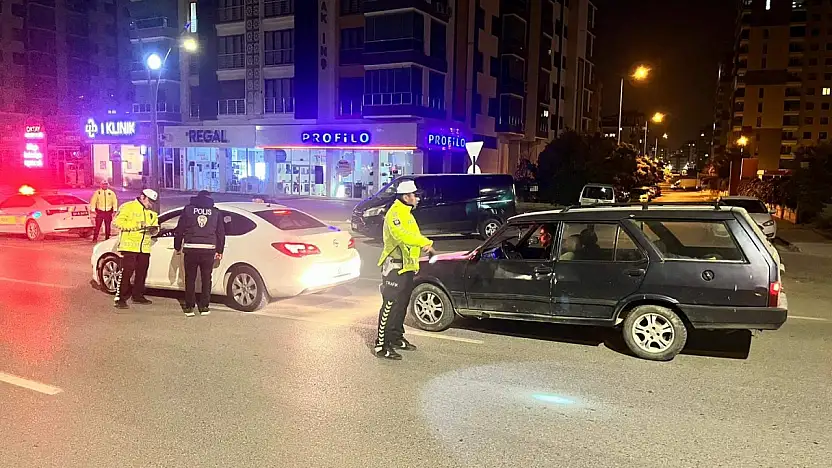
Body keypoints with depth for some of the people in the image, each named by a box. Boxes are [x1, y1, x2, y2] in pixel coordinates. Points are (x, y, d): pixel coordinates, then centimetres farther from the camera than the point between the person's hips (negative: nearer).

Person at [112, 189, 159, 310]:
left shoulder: (152, 213, 18)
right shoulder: (128, 207, -3)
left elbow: (155, 227, 20)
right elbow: (118, 221, -12)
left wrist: (153, 229, -5)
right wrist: (137, 225, -19)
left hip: (144, 248, 7)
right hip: (129, 246, -7)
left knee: (142, 273, 11)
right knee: (126, 272, -9)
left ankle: (138, 296, 23)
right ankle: (120, 299, -5)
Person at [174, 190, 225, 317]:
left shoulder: (188, 209, 5)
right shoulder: (215, 212, 8)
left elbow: (179, 230, 4)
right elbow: (221, 233, 10)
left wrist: (177, 247, 13)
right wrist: (219, 251, 17)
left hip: (191, 249, -1)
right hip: (209, 250, 1)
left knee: (190, 279, 9)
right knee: (206, 279, 10)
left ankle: (189, 307, 10)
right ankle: (204, 307, 11)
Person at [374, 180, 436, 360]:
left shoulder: (406, 213, 19)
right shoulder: (395, 213, -15)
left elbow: (413, 235, 24)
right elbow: (401, 234, -32)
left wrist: (425, 245, 9)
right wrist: (425, 242, -35)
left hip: (407, 267, 11)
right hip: (395, 266, -10)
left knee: (402, 305, 18)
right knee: (390, 306, -9)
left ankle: (396, 338, 30)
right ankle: (381, 345, -6)